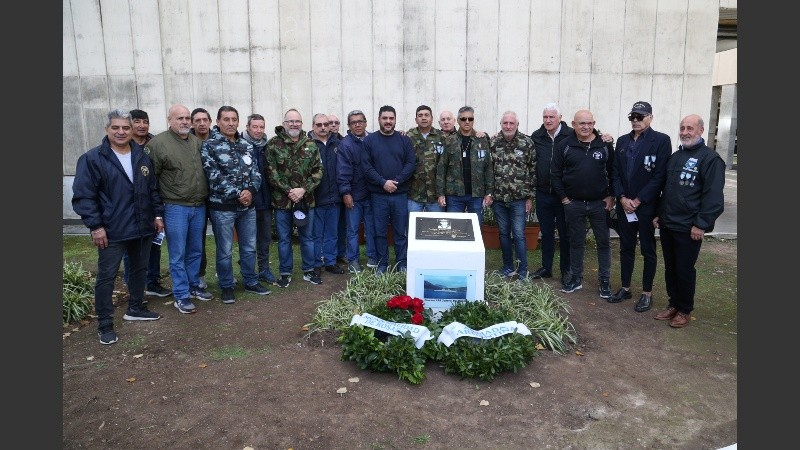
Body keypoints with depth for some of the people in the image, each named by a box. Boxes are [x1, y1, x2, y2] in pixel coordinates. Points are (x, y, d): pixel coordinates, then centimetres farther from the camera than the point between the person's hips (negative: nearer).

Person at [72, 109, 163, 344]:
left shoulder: (142, 157, 8)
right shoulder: (92, 159, -8)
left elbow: (153, 189, 15)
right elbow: (83, 195, -11)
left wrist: (158, 214, 8)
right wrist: (95, 225, -16)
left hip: (142, 227, 5)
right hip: (111, 231, -5)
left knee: (140, 269, 17)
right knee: (107, 276, 1)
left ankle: (136, 308, 35)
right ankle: (105, 325, 11)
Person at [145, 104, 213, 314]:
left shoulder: (197, 142, 9)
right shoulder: (158, 143, -9)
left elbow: (206, 170, 17)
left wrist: (206, 198, 12)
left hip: (199, 207, 6)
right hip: (175, 208, -6)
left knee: (195, 251, 17)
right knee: (178, 255, 2)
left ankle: (194, 286, 32)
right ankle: (180, 296, 13)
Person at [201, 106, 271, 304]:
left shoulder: (246, 145, 9)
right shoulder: (209, 146, -8)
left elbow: (255, 172, 4)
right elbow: (215, 176, -15)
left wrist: (250, 191, -15)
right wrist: (237, 194, -17)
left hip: (247, 206, 5)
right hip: (222, 207, -5)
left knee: (249, 247, 15)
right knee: (225, 250, 6)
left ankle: (251, 282, 30)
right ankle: (227, 286, 21)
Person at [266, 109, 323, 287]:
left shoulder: (311, 145, 4)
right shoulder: (273, 144, -3)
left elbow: (318, 171, 0)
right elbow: (271, 172, -8)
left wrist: (303, 190, -12)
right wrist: (288, 191, -15)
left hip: (306, 200, 2)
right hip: (282, 200, -2)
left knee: (307, 237, 12)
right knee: (284, 239, 8)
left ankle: (308, 271, 26)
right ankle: (285, 273, 20)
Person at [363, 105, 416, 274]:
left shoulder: (404, 140, 7)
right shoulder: (369, 140, 3)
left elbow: (411, 163, -1)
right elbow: (366, 166, -4)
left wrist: (396, 181, -12)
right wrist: (383, 182, -15)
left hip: (400, 194, 1)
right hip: (378, 195, -1)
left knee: (401, 232, 6)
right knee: (380, 232, 6)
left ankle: (402, 265, 15)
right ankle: (382, 265, 17)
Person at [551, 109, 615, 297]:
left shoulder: (605, 145, -1)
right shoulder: (564, 146, -2)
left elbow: (613, 172, 4)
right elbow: (556, 174, 0)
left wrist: (611, 196, -2)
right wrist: (563, 197, -4)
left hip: (600, 203, 0)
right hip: (574, 204, 0)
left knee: (603, 242, 6)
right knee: (576, 242, 11)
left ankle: (605, 281, 18)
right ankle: (576, 278, 24)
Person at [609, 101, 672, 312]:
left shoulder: (661, 140, -7)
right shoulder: (622, 141, 9)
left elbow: (660, 176, -12)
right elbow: (615, 173, 6)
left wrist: (638, 200, -15)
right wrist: (622, 198, -7)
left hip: (647, 207, -5)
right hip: (624, 206, 5)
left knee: (648, 251, 6)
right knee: (626, 249, 13)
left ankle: (647, 293, 16)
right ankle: (625, 288, 25)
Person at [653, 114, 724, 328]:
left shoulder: (710, 158, -10)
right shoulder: (675, 156, 14)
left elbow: (713, 196, -15)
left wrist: (701, 224, -18)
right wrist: (658, 214, 15)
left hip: (689, 229, -7)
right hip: (667, 224, 7)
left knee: (685, 270, 4)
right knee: (670, 268, 14)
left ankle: (685, 310, 19)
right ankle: (673, 304, 28)